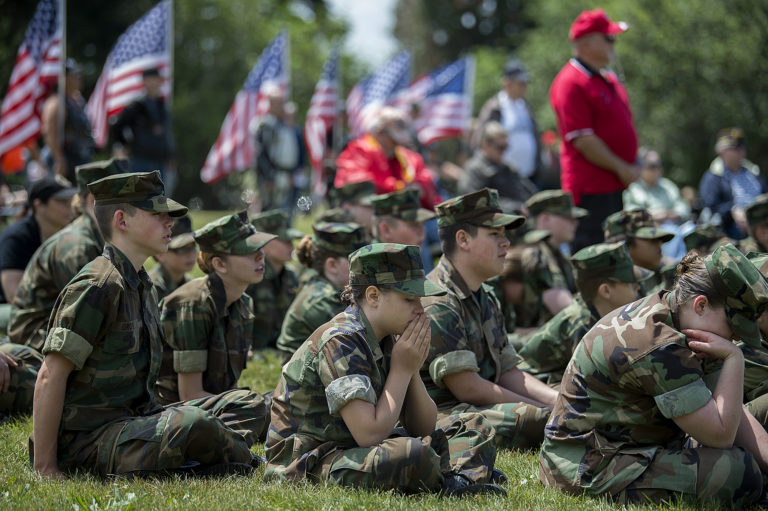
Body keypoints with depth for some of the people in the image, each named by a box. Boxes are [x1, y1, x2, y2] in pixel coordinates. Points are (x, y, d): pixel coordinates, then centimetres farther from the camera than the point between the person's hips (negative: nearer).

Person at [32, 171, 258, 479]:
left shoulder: (142, 286, 15)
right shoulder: (98, 287, -16)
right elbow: (51, 376, -20)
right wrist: (44, 468, -21)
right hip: (87, 439, -10)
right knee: (193, 424, -28)